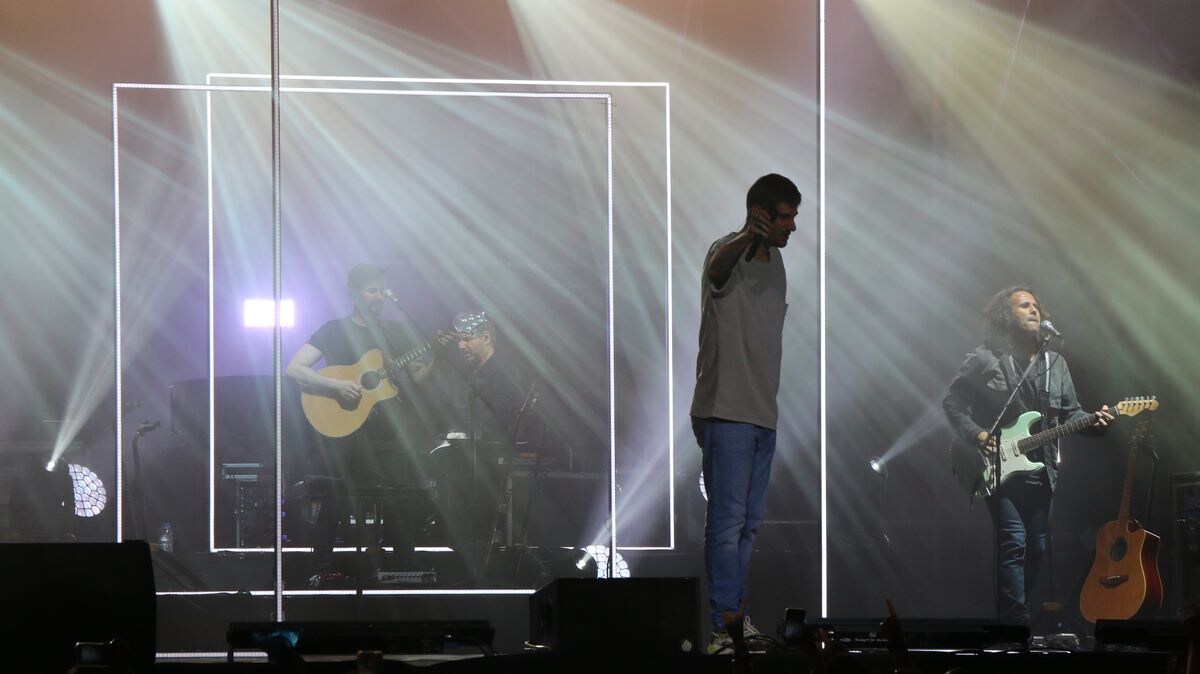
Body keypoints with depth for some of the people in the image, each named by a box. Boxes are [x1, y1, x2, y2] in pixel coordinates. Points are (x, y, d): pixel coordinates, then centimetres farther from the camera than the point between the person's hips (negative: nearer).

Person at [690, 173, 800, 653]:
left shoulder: (775, 262, 14)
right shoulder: (729, 252, -12)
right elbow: (718, 270, -39)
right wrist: (746, 238, -61)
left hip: (763, 413, 9)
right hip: (726, 412, -9)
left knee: (748, 523, 13)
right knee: (727, 519, -11)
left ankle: (735, 615, 19)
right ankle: (725, 625, -12)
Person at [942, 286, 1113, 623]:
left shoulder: (1055, 363, 13)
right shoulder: (984, 359, -3)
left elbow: (1070, 412, 14)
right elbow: (952, 402, -1)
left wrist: (1093, 422, -6)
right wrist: (976, 435, -14)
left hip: (1041, 470, 6)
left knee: (1036, 546, 7)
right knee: (1013, 542, -16)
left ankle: (1014, 615, 19)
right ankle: (1016, 620, -17)